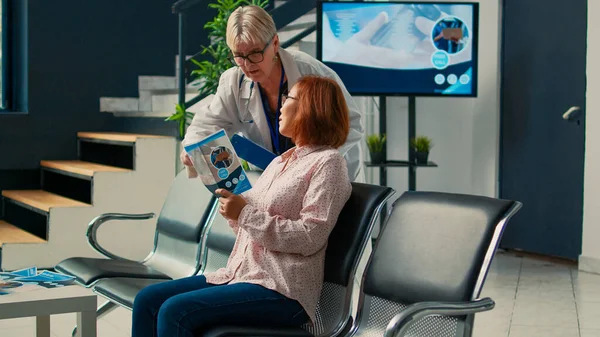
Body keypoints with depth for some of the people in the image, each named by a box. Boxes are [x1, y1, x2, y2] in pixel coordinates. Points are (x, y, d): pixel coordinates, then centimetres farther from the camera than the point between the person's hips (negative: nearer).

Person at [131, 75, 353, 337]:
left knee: (174, 311, -23)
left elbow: (310, 237, -17)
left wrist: (245, 213, -17)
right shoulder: (280, 161, 21)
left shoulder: (328, 162, -6)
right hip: (239, 275, 9)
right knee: (147, 300, -1)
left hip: (282, 291, -9)